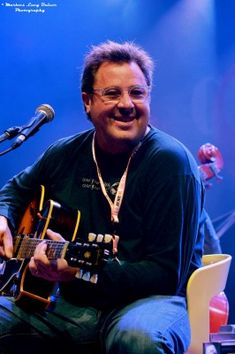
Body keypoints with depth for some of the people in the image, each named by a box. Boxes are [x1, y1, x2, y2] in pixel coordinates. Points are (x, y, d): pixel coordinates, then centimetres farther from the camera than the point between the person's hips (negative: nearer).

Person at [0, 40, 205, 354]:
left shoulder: (170, 161, -13)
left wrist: (80, 271, -25)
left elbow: (167, 274, -17)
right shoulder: (66, 154, 5)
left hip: (147, 300, -5)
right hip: (69, 304, 5)